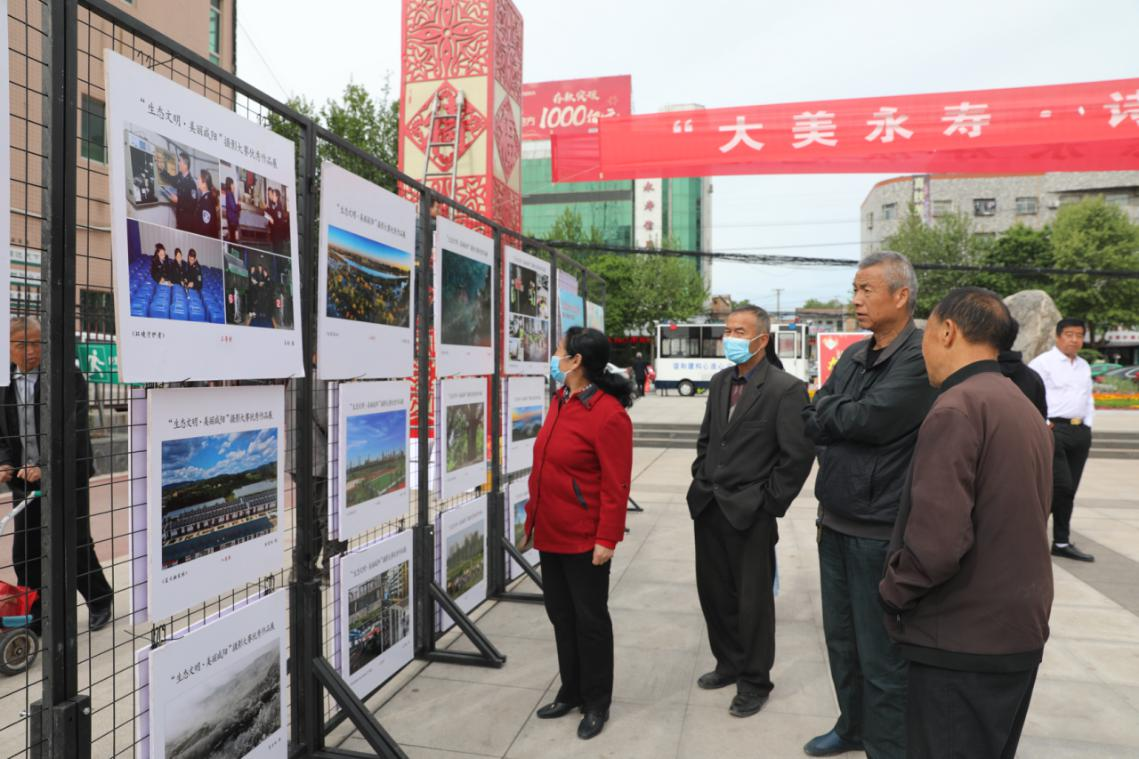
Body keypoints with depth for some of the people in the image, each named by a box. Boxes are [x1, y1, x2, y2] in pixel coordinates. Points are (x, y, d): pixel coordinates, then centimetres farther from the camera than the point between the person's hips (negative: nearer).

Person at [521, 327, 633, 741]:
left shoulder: (608, 414, -19)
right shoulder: (560, 401, 6)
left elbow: (616, 486, -18)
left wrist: (607, 538, -18)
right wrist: (532, 520, 16)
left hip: (584, 539, -8)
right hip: (551, 533, 8)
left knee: (589, 619, 9)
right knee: (560, 614, 19)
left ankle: (596, 704, 28)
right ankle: (571, 692, 37)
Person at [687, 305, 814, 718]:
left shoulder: (786, 389, -12)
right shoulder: (719, 382, 10)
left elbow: (798, 456, -13)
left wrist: (768, 503, -12)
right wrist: (701, 481, 10)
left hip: (750, 513, -6)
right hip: (709, 508, 7)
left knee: (753, 600, 7)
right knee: (714, 592, 16)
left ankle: (754, 681, 26)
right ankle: (729, 663, 37)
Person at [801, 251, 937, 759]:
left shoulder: (921, 356, -15)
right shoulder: (853, 355, 10)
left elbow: (873, 418, -25)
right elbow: (813, 424, 4)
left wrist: (829, 408, -7)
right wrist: (847, 415, -15)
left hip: (880, 529, -8)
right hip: (835, 519, 8)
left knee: (880, 652, 6)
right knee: (841, 636, 21)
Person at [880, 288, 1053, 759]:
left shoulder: (957, 408, -19)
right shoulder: (1023, 407, 10)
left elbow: (936, 540, -27)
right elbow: (1013, 521, 14)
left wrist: (893, 592, -10)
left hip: (962, 641, -9)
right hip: (1019, 633, 9)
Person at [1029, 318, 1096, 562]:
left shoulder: (1084, 366, 19)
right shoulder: (1042, 363, -6)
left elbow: (1088, 399, 25)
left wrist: (1087, 429, 15)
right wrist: (1042, 425, -14)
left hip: (1080, 431, 7)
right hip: (1053, 430, -7)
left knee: (1069, 490, 9)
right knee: (1061, 486, -14)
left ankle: (1062, 542, 16)